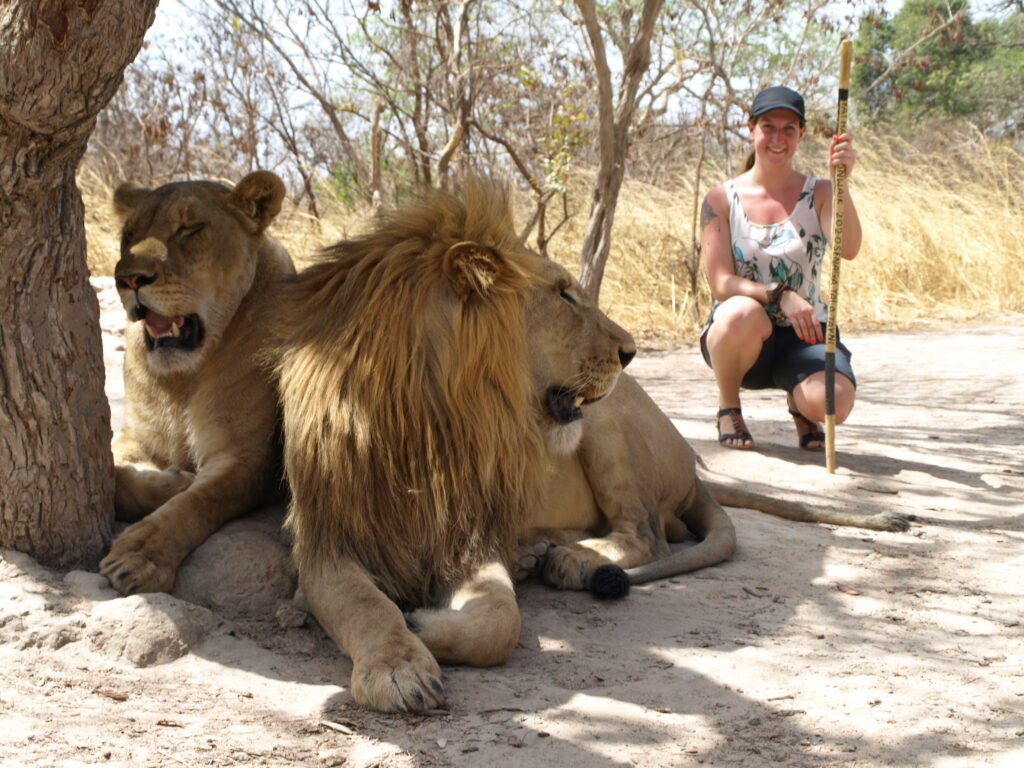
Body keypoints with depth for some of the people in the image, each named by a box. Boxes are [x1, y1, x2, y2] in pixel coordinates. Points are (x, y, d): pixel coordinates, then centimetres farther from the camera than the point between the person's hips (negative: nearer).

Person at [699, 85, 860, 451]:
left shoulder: (818, 194, 1)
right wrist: (781, 295, -25)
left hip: (803, 336, 1)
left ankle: (798, 404, 11)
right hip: (739, 339, -1)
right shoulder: (722, 200, -1)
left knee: (834, 403, -30)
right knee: (743, 313, -38)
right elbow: (721, 283, -9)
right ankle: (728, 407, -6)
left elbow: (848, 249, -19)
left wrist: (841, 182, -33)